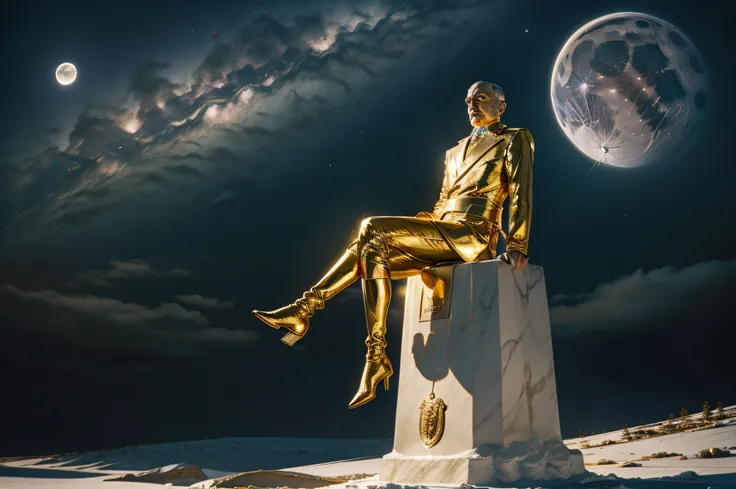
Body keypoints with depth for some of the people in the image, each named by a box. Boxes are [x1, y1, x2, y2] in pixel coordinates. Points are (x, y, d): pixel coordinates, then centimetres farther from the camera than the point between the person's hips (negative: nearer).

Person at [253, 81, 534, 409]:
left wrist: (517, 246, -15)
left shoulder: (514, 140, 8)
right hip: (443, 236, 7)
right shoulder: (456, 152, 28)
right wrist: (414, 228, 12)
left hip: (472, 236, -7)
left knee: (372, 227, -20)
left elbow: (521, 193, -4)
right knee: (372, 251, -12)